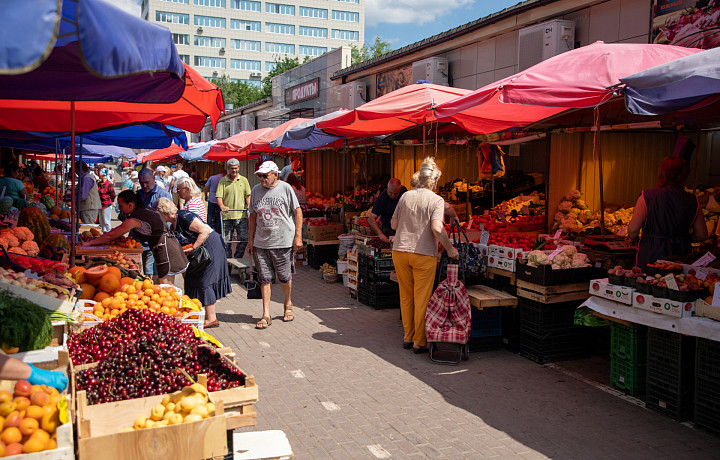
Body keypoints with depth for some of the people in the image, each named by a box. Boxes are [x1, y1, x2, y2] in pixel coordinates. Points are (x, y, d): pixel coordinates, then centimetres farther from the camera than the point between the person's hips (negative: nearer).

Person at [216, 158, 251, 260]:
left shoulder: (243, 180, 10)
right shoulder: (222, 181, 4)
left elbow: (248, 195, 13)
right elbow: (219, 196, -4)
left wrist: (248, 207, -4)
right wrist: (222, 206, -22)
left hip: (241, 215, 1)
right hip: (227, 216, -1)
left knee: (244, 239, -4)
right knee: (226, 241, 3)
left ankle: (237, 259, 15)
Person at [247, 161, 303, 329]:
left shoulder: (285, 188, -3)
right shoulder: (256, 190, 8)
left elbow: (298, 212, 0)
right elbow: (253, 215, 16)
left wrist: (298, 236, -6)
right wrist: (251, 239, 14)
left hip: (283, 242, -3)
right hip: (261, 243, 3)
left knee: (284, 278, 7)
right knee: (265, 279, 2)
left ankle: (288, 305, 33)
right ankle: (266, 315, 9)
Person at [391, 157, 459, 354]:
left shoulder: (405, 196, 6)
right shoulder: (436, 200, -6)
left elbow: (393, 224, 11)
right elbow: (437, 228, -18)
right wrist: (450, 249, -8)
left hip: (400, 251, 4)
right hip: (423, 254, -4)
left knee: (406, 297, 15)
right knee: (422, 299, 4)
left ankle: (408, 337, 23)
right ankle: (419, 341, 10)